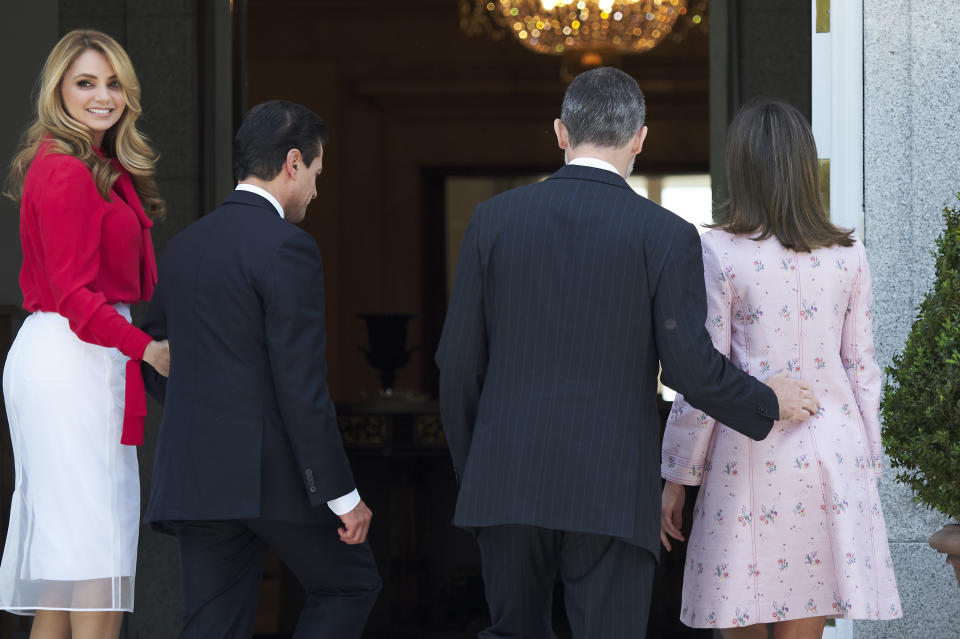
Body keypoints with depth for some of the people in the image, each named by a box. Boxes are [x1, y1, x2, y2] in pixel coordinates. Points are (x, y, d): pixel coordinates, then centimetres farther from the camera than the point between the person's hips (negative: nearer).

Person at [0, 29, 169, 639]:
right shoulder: (65, 172, -13)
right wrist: (147, 347, -28)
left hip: (88, 355, 10)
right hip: (71, 360, -10)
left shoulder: (104, 169, 17)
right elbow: (74, 294, -19)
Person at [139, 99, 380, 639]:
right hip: (273, 475, -7)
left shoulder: (183, 246, 12)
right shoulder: (287, 248, -12)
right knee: (351, 586, 14)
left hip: (193, 475, 7)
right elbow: (302, 386, -17)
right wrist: (343, 495, -13)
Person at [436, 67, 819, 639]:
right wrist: (767, 403, 10)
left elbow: (459, 361, 4)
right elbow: (690, 366, -8)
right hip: (612, 491, -3)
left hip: (508, 480, 3)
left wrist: (469, 468, 16)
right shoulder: (666, 235, -6)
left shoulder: (494, 220, 2)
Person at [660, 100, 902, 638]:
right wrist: (868, 468, 17)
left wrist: (677, 477, 2)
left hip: (752, 456, -3)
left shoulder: (720, 252, -7)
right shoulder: (848, 256, 3)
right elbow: (863, 371, 7)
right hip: (833, 455, 3)